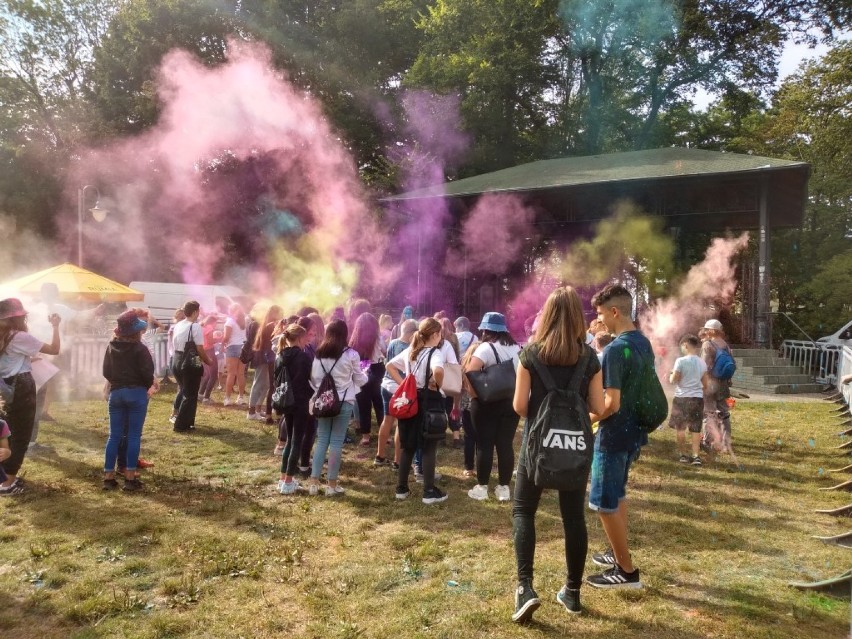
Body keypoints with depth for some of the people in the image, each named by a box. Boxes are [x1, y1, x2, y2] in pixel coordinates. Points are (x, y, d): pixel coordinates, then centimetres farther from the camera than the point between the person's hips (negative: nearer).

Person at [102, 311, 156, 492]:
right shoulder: (140, 348, -11)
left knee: (114, 436, 9)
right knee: (134, 436, 0)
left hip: (116, 393, 5)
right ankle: (130, 478, 2)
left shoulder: (111, 347, 6)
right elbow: (147, 373, -13)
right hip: (136, 393, -5)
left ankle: (108, 477, 9)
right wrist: (149, 386, 6)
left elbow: (106, 372, 9)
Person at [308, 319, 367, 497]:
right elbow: (360, 380, 3)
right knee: (336, 442, 3)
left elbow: (313, 378, 4)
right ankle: (332, 484, 10)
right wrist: (364, 375, 23)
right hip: (344, 403, -3)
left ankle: (314, 482, 13)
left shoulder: (319, 354, 1)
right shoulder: (351, 354, -9)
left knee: (321, 440, 11)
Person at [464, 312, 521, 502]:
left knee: (485, 445, 2)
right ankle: (504, 488, 11)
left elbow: (469, 372, -22)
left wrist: (475, 394, -12)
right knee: (506, 445, 7)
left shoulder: (486, 348, -11)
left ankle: (481, 487, 9)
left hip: (487, 403, -5)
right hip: (511, 402, 5)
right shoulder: (517, 348, 8)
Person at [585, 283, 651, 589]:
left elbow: (611, 404, -25)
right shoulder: (644, 343, 6)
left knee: (604, 503, 3)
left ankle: (627, 571, 11)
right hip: (634, 431, 9)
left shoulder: (615, 349, -23)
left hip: (615, 435, -9)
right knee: (617, 495, 23)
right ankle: (618, 553, 36)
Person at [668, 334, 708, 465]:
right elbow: (705, 384, 9)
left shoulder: (681, 361, -13)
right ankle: (696, 456, 5)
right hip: (698, 398, 4)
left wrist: (671, 375, 10)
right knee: (695, 429, 10)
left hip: (682, 397, -4)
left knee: (680, 428, 10)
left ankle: (684, 455, 14)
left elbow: (673, 380, -11)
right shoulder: (702, 362, 4)